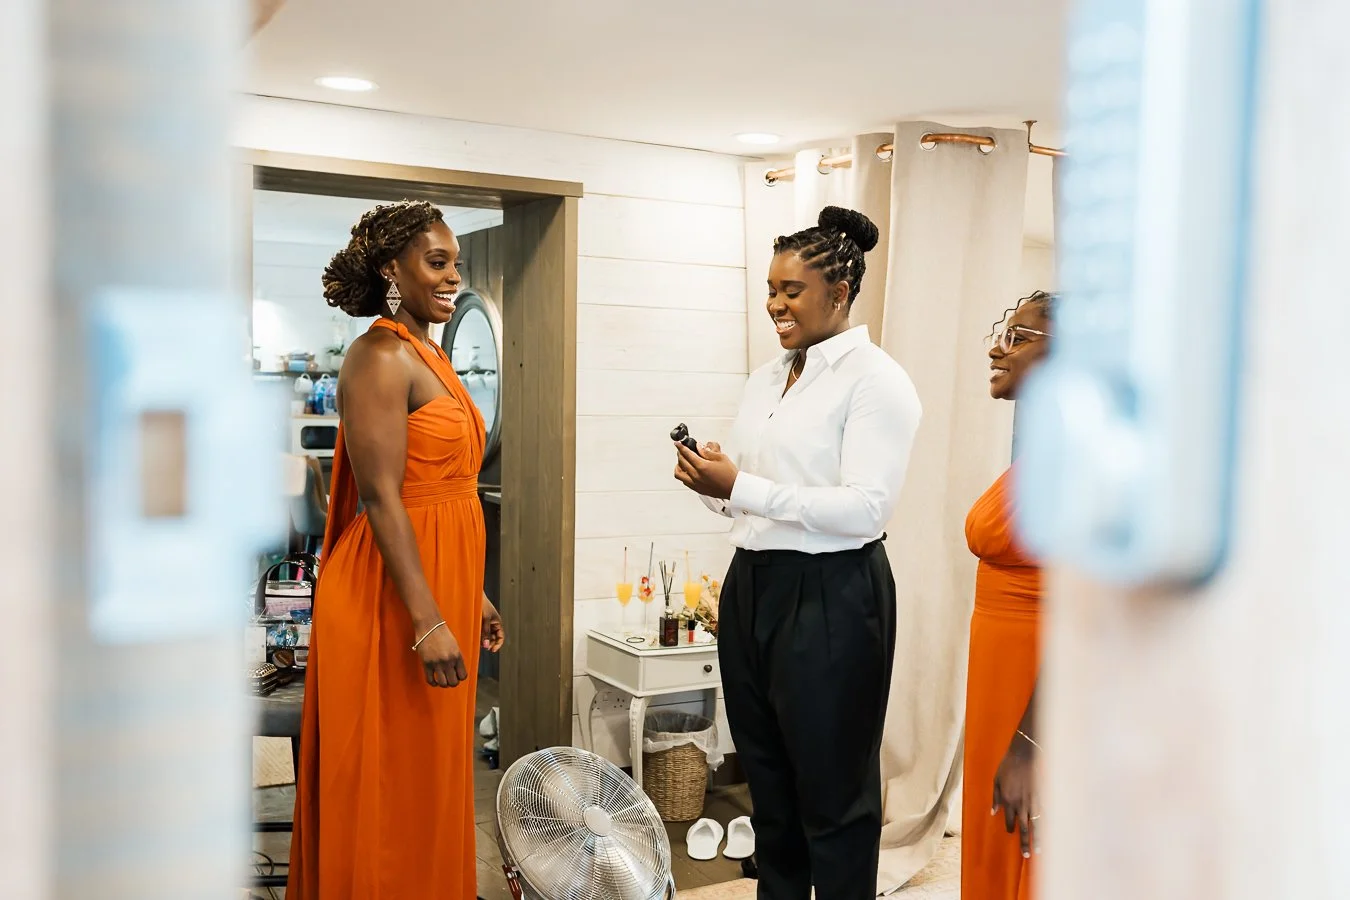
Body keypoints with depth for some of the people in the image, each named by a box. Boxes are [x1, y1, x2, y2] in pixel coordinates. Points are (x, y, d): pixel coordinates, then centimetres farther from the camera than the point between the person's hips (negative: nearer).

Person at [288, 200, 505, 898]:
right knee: (391, 785, 3)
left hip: (442, 586, 9)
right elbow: (381, 499, -20)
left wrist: (472, 595, 18)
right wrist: (428, 623, -24)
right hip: (395, 599, -9)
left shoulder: (428, 356, 14)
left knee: (432, 778, 18)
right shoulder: (382, 356, -14)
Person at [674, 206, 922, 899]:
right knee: (767, 780, 17)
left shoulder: (874, 379, -9)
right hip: (751, 585, 8)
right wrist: (709, 486, -3)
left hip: (830, 599, -7)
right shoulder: (767, 378, 14)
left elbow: (866, 508, -20)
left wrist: (742, 486, -22)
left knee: (832, 791, 5)